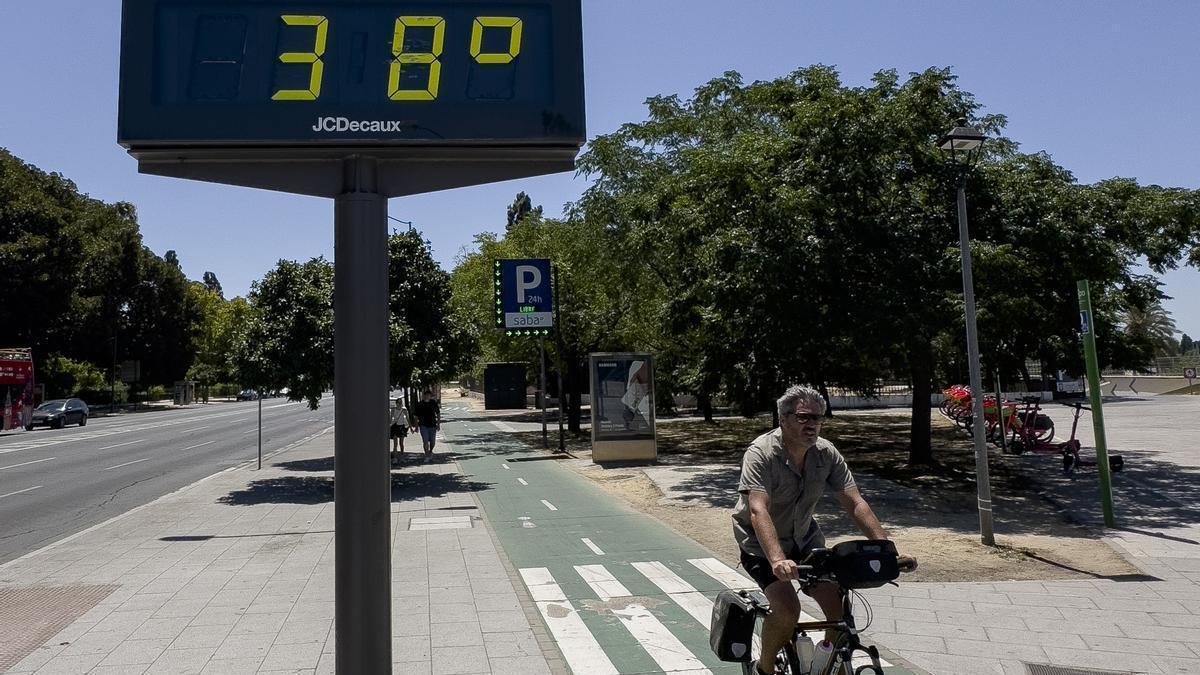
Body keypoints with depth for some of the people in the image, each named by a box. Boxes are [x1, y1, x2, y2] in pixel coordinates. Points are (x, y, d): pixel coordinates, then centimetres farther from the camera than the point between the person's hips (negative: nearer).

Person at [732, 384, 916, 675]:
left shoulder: (827, 454, -11)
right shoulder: (761, 453, -26)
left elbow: (855, 503, -15)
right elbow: (758, 511, -38)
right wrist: (778, 560, -53)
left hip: (803, 539, 5)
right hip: (762, 544, -5)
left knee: (839, 603, -9)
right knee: (788, 609, -23)